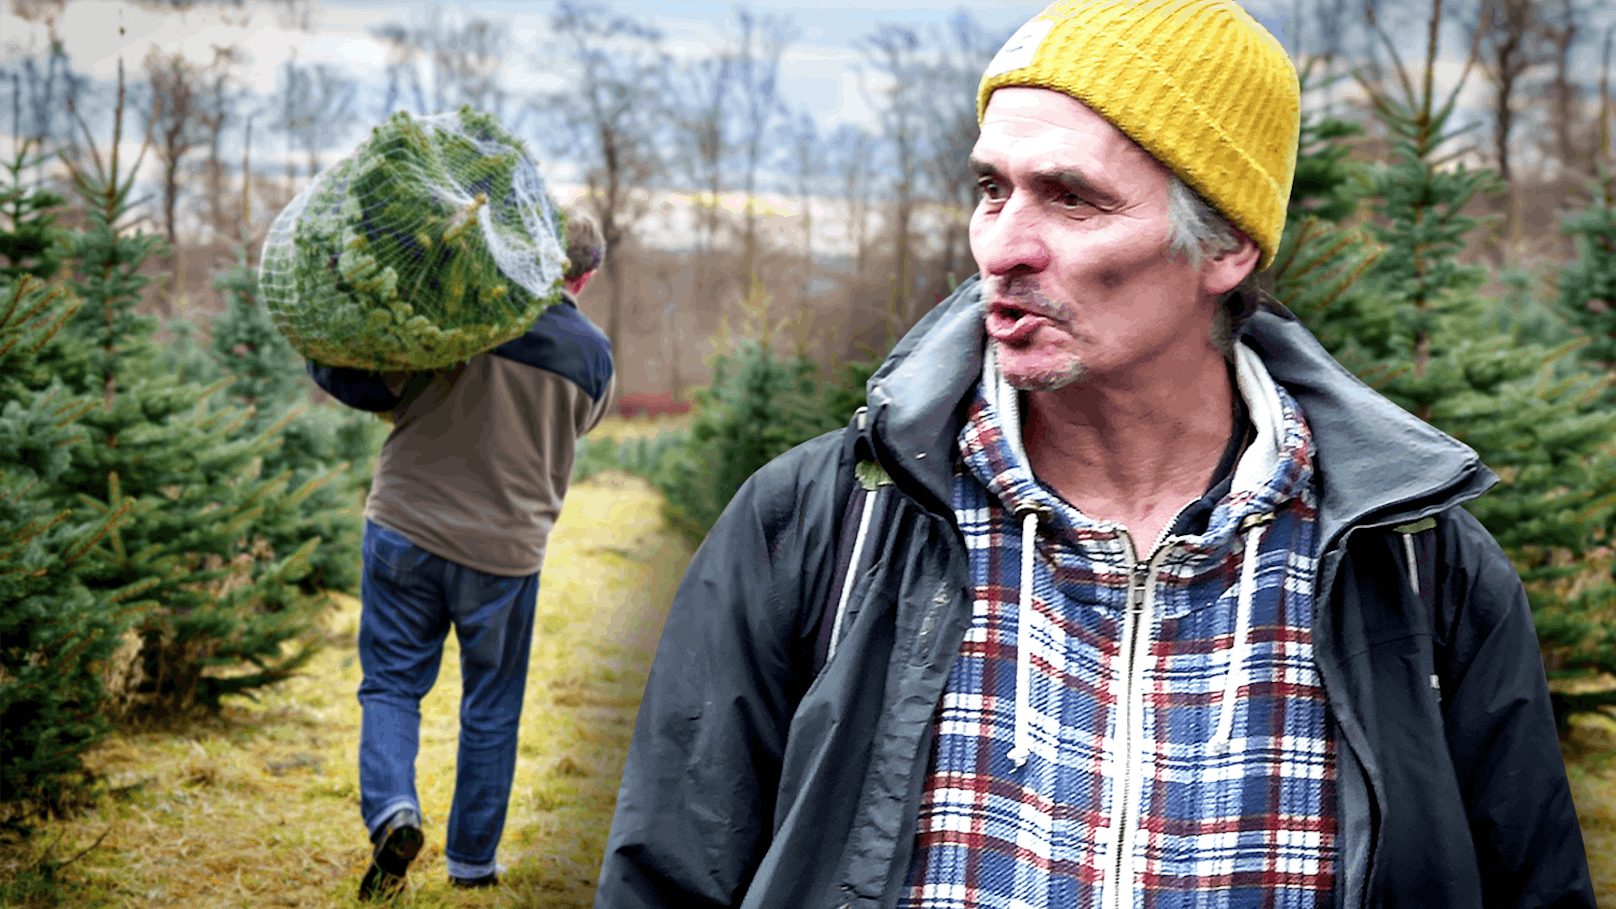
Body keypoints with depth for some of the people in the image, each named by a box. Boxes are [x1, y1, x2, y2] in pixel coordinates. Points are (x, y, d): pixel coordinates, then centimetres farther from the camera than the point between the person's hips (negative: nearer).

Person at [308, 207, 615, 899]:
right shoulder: (592, 354, -1)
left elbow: (364, 382, -13)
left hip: (406, 529, -1)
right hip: (505, 550, 1)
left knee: (391, 684, 11)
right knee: (490, 710, 15)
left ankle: (391, 810, -13)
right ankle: (472, 861, 22)